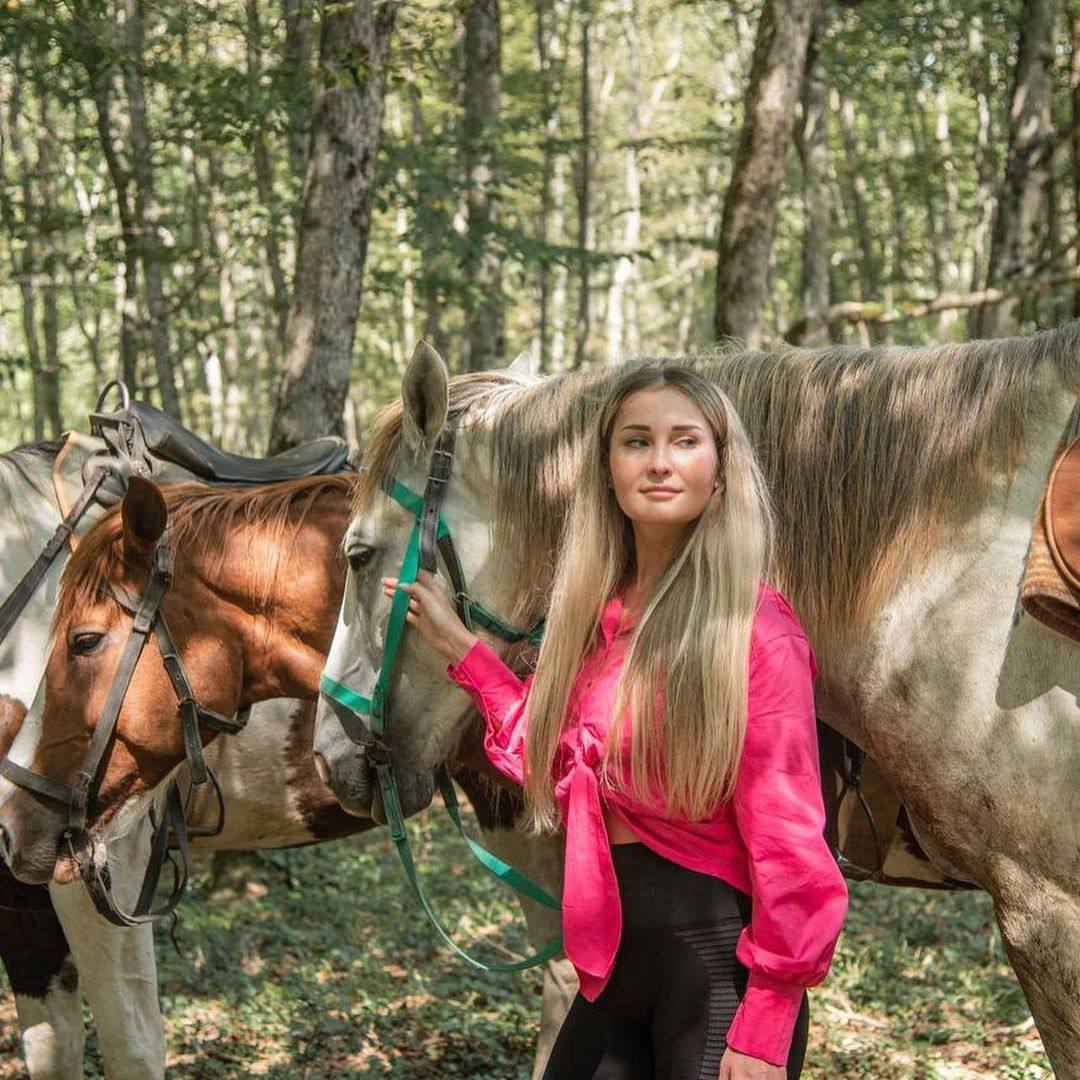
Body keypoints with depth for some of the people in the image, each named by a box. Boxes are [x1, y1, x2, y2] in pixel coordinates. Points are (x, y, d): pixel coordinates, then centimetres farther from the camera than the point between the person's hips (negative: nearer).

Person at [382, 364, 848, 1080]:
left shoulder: (755, 630, -14)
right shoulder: (601, 615, 8)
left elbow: (786, 839, -17)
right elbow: (555, 761, 15)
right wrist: (460, 646, 16)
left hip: (713, 954, -7)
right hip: (615, 954, 7)